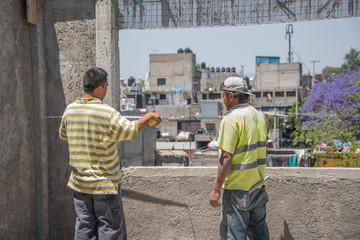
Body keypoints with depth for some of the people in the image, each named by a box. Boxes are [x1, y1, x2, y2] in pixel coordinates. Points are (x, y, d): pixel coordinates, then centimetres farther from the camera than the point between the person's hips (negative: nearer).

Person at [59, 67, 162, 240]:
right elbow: (132, 131, -13)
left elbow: (63, 136, 15)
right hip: (105, 183, -5)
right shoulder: (107, 113, -18)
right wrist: (149, 117, 2)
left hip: (80, 182, 6)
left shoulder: (70, 110, 1)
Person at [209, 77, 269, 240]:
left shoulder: (231, 119, -17)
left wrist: (216, 190, -15)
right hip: (258, 186, 8)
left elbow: (226, 158, -20)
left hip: (237, 188, -8)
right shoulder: (260, 116, 8)